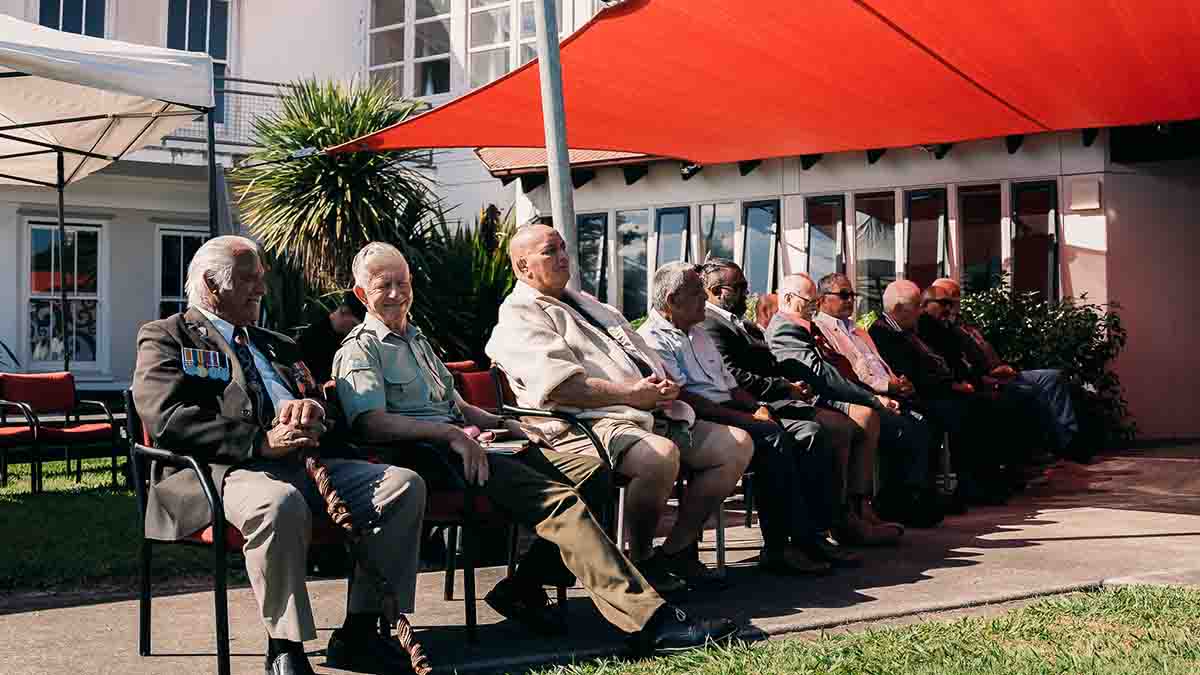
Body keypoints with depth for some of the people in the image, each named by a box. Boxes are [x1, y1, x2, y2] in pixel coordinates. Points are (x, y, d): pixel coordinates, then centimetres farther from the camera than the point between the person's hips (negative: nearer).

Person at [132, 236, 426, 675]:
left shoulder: (277, 346, 32)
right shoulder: (165, 338, 10)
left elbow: (323, 402, 28)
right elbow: (168, 420, -7)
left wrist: (312, 408, 0)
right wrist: (262, 441, -17)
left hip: (305, 461, 7)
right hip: (230, 468, -7)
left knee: (405, 485, -14)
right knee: (280, 504, -40)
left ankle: (359, 634, -12)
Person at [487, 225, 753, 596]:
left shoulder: (585, 303, 28)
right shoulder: (518, 317, -2)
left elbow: (643, 353, 28)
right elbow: (560, 385, -17)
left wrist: (665, 384, 5)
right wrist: (631, 394, -15)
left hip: (650, 413, 10)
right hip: (586, 425, -9)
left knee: (737, 443, -1)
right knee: (661, 455, -37)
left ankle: (677, 549, 2)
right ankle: (641, 560, -12)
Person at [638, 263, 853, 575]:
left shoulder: (699, 334, 27)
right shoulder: (653, 338, -4)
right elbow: (683, 399, -15)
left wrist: (758, 408, 4)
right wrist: (746, 419, -17)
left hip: (733, 415, 9)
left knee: (809, 432, -10)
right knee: (774, 437, -31)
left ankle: (812, 534, -14)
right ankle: (778, 547, -29)